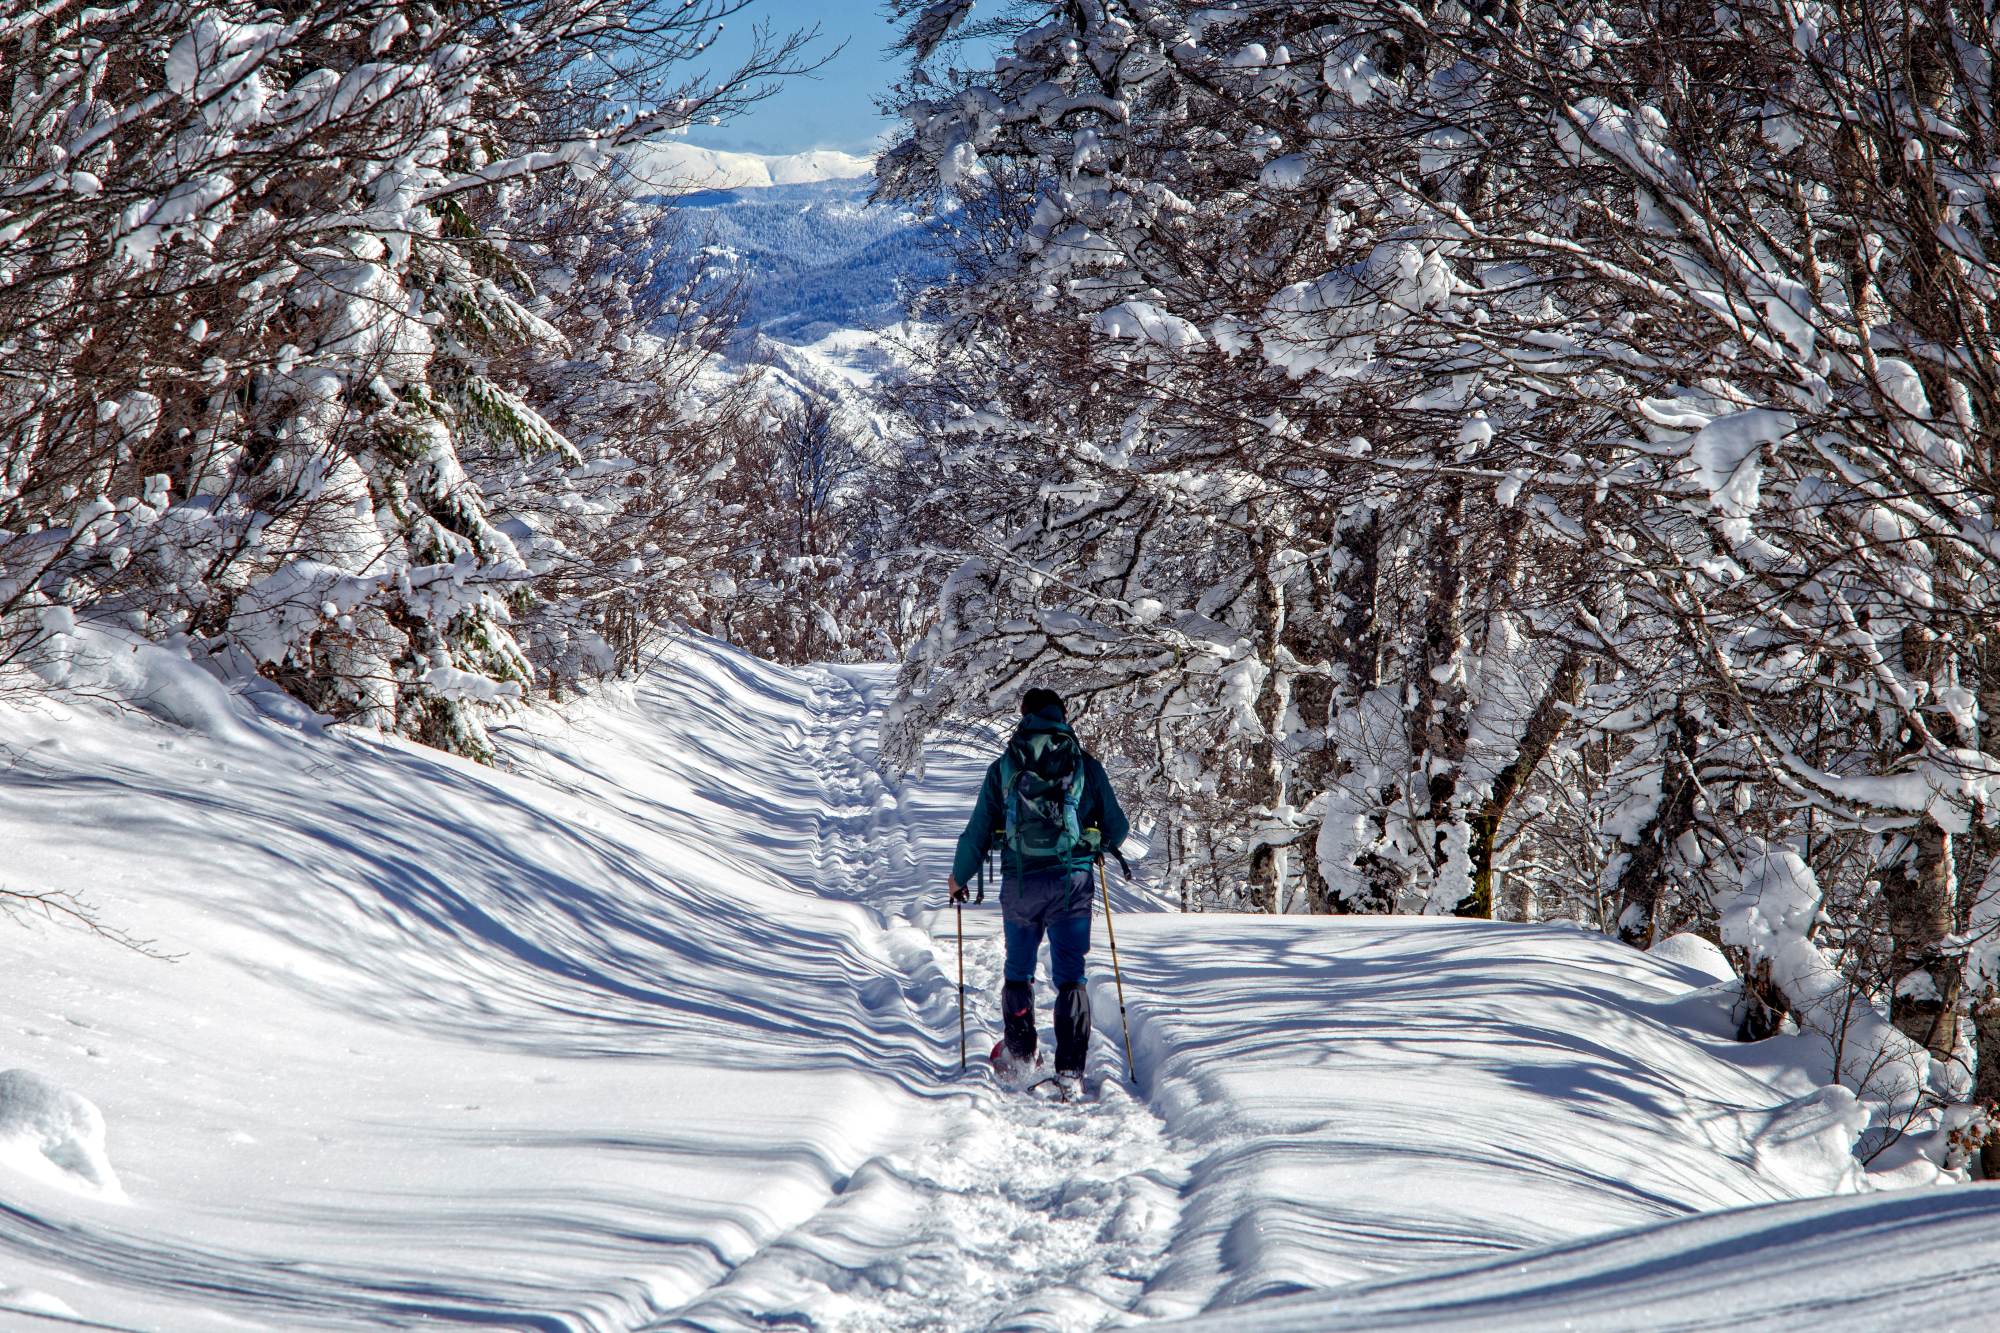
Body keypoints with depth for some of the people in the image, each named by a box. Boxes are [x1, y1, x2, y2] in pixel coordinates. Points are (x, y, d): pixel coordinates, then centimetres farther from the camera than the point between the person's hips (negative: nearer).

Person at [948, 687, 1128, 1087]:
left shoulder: (1003, 767, 4)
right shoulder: (1087, 766, 4)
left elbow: (978, 831, 5)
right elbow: (1117, 829, 10)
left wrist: (959, 876, 21)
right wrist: (1098, 846, 33)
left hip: (1019, 883, 0)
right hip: (1072, 882, 0)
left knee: (1018, 970, 19)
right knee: (1070, 975, 3)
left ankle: (1019, 1054, 24)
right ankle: (1069, 1067, -5)